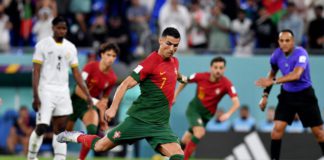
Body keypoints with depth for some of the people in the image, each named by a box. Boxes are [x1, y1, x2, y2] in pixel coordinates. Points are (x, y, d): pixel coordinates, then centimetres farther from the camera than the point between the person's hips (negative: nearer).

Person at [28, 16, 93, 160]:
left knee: (60, 129, 3)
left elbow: (76, 73, 13)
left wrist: (87, 94, 6)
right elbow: (36, 71, -6)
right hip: (46, 90, -5)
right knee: (42, 127, -11)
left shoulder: (70, 48, 11)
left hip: (63, 92, 5)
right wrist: (35, 96, -14)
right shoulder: (42, 45, -3)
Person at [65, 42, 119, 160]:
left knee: (93, 131, -23)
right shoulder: (91, 67, -17)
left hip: (92, 104, 2)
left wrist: (102, 118, 4)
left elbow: (104, 99, 7)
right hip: (77, 100, -2)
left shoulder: (112, 78, -5)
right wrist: (94, 101, -29)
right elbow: (78, 90, -20)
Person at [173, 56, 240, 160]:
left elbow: (236, 103, -29)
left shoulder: (226, 84, -21)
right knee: (200, 132, -26)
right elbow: (184, 81, 3)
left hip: (207, 114, 2)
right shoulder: (201, 76, -17)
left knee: (185, 141, 10)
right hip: (194, 109, -1)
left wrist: (228, 114, -46)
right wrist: (175, 96, 4)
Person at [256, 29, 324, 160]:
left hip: (304, 95, -4)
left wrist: (273, 81, -47)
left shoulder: (301, 54, -24)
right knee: (278, 128, -10)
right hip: (287, 95, 4)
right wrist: (265, 95, 8)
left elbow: (296, 75, -41)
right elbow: (272, 74, 13)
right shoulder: (277, 54, -7)